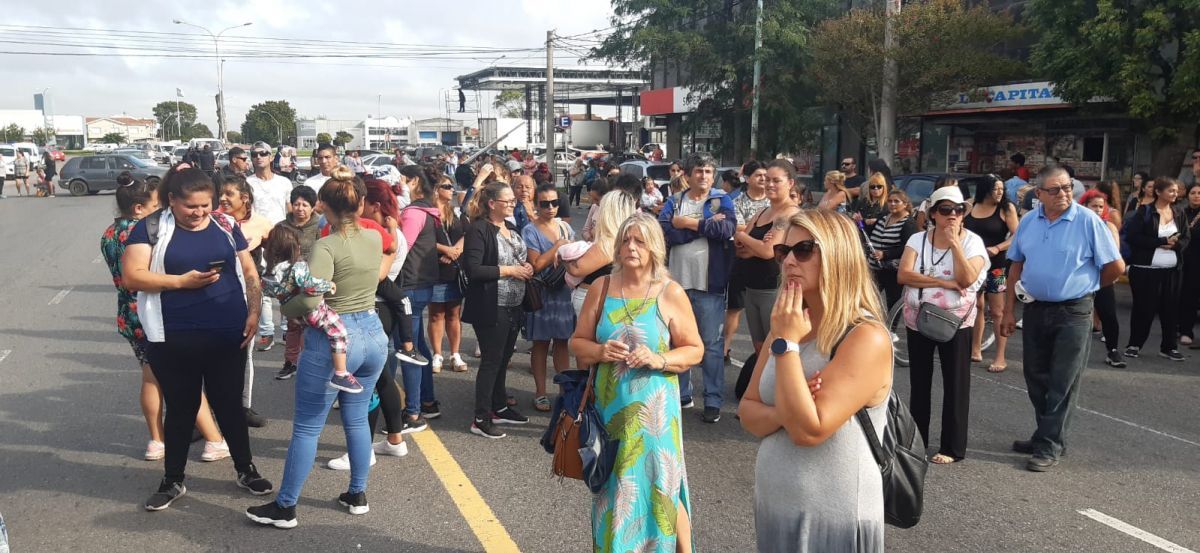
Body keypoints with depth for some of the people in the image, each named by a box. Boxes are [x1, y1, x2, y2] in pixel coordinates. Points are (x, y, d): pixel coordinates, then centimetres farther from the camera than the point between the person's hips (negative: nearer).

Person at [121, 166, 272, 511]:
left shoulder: (225, 225, 4)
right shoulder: (151, 228, -4)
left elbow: (249, 271, 8)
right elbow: (131, 276, -11)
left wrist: (253, 312, -4)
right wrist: (182, 281, -20)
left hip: (227, 335, 2)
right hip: (173, 339, -2)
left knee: (229, 405, 13)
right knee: (181, 409, 10)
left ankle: (246, 470, 30)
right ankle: (173, 481, 27)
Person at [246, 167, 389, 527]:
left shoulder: (327, 246, -17)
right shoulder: (376, 239, 2)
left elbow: (312, 300, -28)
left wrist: (284, 309, -7)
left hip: (333, 340, -7)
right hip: (373, 335, 7)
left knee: (306, 426, 4)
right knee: (357, 419, 18)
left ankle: (285, 507, 14)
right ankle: (358, 494, 27)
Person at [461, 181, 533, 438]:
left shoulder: (511, 228, 12)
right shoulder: (479, 230, -14)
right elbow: (472, 269, -22)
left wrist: (526, 268, 3)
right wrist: (509, 270, -18)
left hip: (514, 306, 8)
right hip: (491, 308, -8)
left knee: (503, 358, 17)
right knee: (491, 361, -2)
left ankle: (499, 408, 31)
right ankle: (481, 419, 8)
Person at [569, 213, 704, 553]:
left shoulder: (671, 293, -4)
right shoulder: (601, 288, 3)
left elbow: (695, 350, -1)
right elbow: (577, 343, 7)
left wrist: (659, 360, -18)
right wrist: (600, 352, -14)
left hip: (653, 406, -3)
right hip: (609, 404, 3)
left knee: (658, 485, 0)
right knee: (615, 487, 12)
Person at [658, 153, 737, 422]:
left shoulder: (721, 200, 3)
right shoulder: (673, 202, 7)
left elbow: (727, 228, -16)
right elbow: (664, 231, -12)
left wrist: (688, 223, -12)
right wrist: (706, 225, -15)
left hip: (710, 284, -2)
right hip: (677, 282, 3)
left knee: (712, 345, 2)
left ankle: (713, 401, 10)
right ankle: (681, 394, 27)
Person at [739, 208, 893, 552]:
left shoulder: (867, 338, -20)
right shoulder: (786, 326, 3)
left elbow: (808, 431, -26)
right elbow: (749, 416, 3)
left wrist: (787, 344, -22)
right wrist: (783, 412, -17)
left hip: (833, 521, -6)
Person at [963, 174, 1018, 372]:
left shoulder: (1006, 209, -4)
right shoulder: (970, 208, 6)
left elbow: (1016, 236, -9)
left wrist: (996, 248, -22)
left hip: (996, 265, -4)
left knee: (997, 312, -3)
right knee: (976, 307, 13)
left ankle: (1000, 358, 1)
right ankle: (975, 350, 24)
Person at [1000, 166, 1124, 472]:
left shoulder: (1088, 221, -11)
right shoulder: (1027, 222, 4)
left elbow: (1116, 266, -7)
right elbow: (1016, 267, 9)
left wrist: (1087, 285, 7)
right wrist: (1009, 310, 6)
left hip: (1073, 312, -5)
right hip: (1035, 309, 5)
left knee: (1062, 383, 0)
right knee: (1036, 378, 14)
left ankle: (1049, 447, 6)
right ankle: (1047, 434, 29)